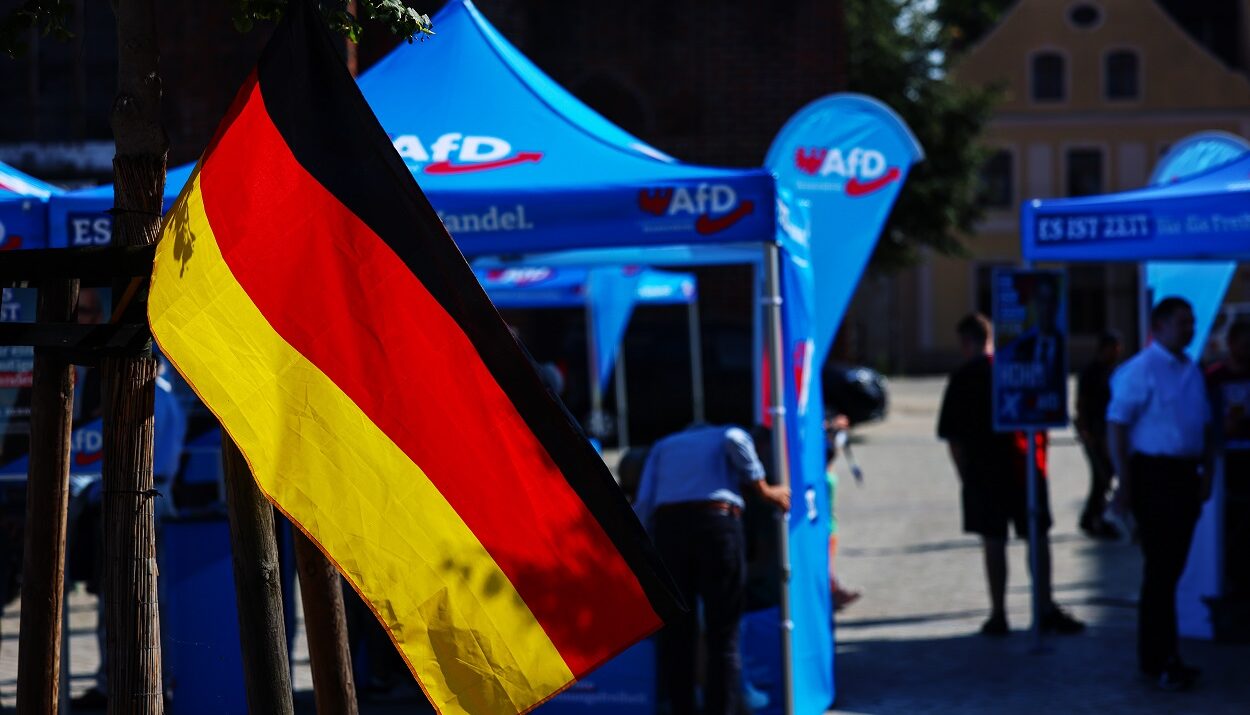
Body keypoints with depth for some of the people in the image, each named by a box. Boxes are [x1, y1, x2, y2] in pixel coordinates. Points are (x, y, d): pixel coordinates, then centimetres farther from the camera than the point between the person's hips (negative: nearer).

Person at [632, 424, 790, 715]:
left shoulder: (663, 446, 29)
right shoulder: (727, 435, 25)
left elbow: (644, 504, 13)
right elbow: (735, 441, -3)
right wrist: (764, 490, 4)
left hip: (668, 523, 2)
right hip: (718, 521, -2)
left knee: (675, 633, 9)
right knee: (723, 634, 2)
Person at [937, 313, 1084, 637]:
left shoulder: (962, 378, -4)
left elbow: (952, 436, -4)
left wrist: (965, 475, 4)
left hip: (983, 470, -2)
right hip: (1027, 465, 2)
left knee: (993, 543, 3)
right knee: (1037, 538, 8)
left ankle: (998, 615, 5)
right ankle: (1046, 609, 6)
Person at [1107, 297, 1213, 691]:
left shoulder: (1192, 372, 14)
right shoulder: (1139, 370, -10)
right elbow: (1117, 427, -13)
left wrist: (1206, 472, 13)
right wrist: (1125, 484, -16)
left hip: (1186, 475, 7)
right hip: (1154, 474, -7)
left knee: (1172, 568, 12)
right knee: (1159, 570, -5)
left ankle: (1163, 656, 19)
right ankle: (1157, 661, 2)